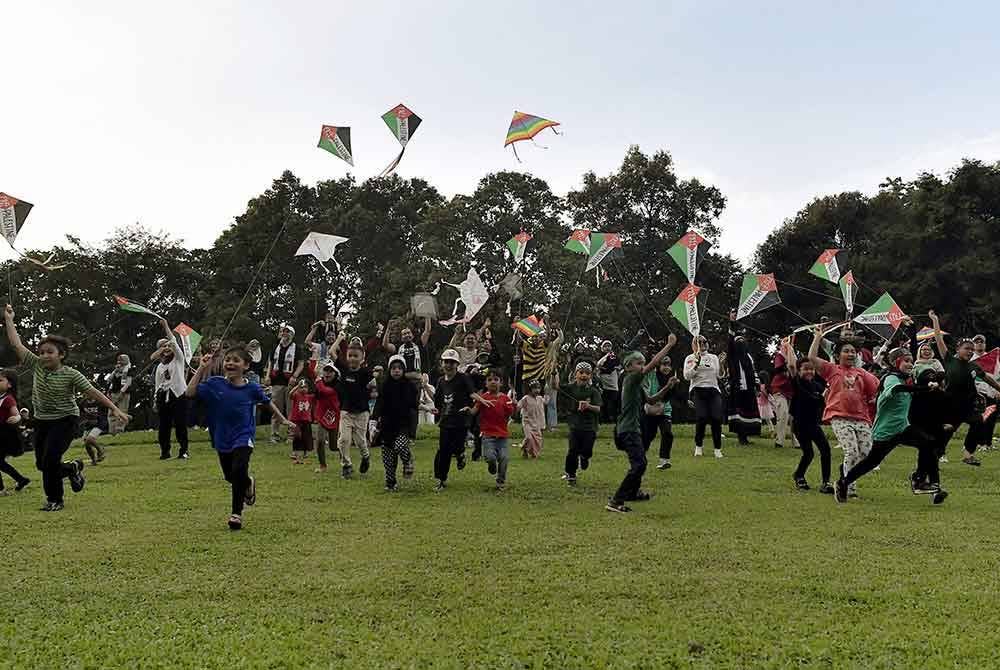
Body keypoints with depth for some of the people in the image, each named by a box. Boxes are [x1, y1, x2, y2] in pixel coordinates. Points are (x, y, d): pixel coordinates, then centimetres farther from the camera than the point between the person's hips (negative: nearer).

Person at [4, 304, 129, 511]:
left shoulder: (70, 374, -13)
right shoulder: (36, 366, -1)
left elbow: (93, 392, -14)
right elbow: (16, 345, -2)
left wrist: (115, 409, -18)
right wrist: (9, 319, -2)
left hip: (64, 421, -6)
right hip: (42, 421, 6)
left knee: (50, 460, -14)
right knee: (41, 464, 8)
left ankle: (55, 500, 5)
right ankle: (73, 468, 37)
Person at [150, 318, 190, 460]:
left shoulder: (178, 359, 5)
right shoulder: (160, 367, 17)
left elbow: (174, 343, -6)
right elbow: (157, 384, 17)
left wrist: (166, 326, -3)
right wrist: (156, 401, 11)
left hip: (179, 395, -5)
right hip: (163, 397, 5)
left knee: (180, 425, -6)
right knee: (164, 425, 3)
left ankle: (183, 450, 1)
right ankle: (164, 451, 10)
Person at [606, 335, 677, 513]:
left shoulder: (635, 382, 16)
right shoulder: (631, 378, -13)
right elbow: (653, 364, -22)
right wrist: (669, 345, -20)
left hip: (631, 428, 11)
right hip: (629, 430, -11)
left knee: (640, 461, 28)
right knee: (638, 465, -19)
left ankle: (633, 492, 48)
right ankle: (616, 501, -22)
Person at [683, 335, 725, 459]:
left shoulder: (714, 357, 17)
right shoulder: (690, 358, 8)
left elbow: (719, 375, 16)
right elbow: (687, 376, -4)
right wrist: (696, 364, -13)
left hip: (713, 390, 3)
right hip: (698, 390, -3)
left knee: (716, 418, -9)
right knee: (701, 418, -14)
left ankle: (718, 449, 0)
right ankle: (698, 447, 5)